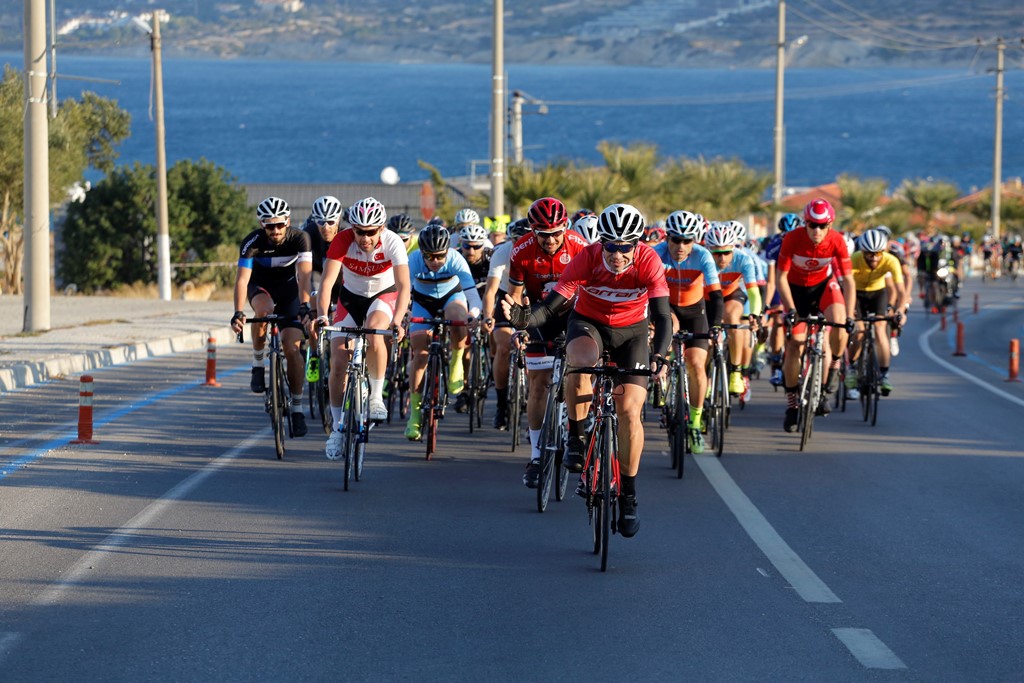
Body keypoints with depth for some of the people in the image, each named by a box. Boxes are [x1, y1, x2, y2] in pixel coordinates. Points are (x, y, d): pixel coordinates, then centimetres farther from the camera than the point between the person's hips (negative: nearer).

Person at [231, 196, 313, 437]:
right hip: (260, 287, 0)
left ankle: (297, 408, -3)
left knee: (292, 347, -12)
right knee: (263, 310, -37)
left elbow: (304, 274, -34)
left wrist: (304, 306, -50)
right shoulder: (252, 242, -26)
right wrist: (238, 313, -47)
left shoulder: (299, 239, -25)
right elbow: (242, 278, -33)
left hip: (288, 288, 0)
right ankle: (258, 364, -17)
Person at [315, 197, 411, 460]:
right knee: (338, 365, -7)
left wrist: (397, 321, -50)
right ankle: (338, 428, 7)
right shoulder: (342, 241, -26)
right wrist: (322, 315, -47)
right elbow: (327, 281, -31)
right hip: (351, 297, 2)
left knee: (374, 333, -35)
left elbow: (403, 286, -35)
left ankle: (376, 396, -16)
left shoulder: (392, 243, -28)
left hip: (383, 296, -2)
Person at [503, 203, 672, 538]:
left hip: (630, 331, 1)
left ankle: (628, 496, 2)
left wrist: (659, 355, -49)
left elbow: (662, 316, -31)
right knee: (581, 359, -38)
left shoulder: (648, 262, -26)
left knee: (629, 409, -12)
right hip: (588, 324, -1)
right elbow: (552, 305, -30)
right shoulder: (587, 259, -27)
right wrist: (525, 318, -52)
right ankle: (576, 438, -18)